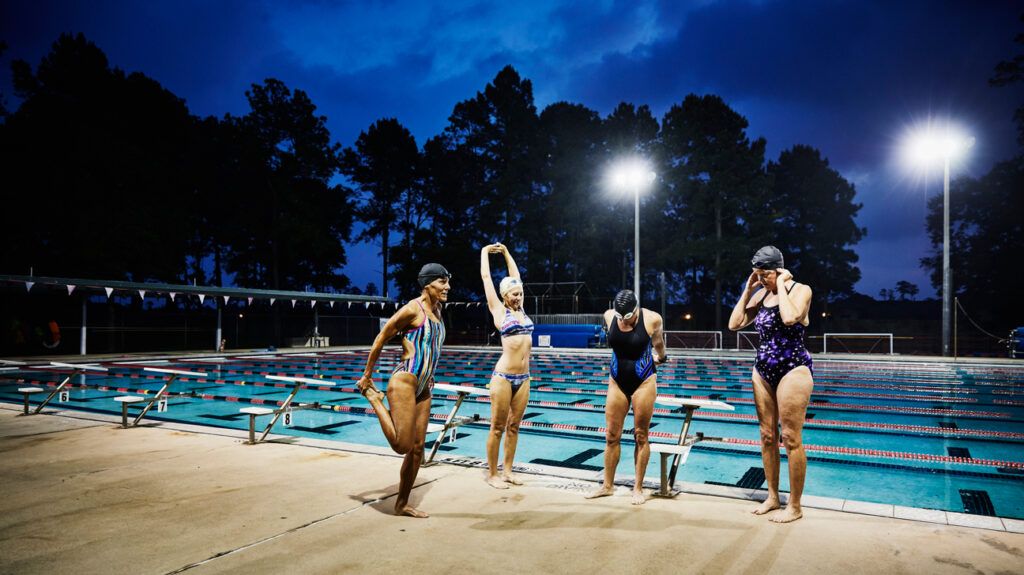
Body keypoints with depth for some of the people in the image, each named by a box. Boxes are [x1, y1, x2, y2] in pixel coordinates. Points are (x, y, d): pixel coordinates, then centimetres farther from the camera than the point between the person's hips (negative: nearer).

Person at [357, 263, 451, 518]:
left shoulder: (437, 310, 12)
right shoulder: (412, 309, -13)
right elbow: (381, 339, -8)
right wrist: (366, 376, -1)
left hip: (423, 388, 8)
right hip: (404, 382, -8)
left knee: (417, 449, 10)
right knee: (402, 445, -10)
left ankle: (402, 504, 23)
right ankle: (373, 397, 10)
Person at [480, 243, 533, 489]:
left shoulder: (521, 310, 12)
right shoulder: (499, 311, -1)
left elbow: (515, 277, 22)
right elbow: (486, 277, 4)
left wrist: (506, 253, 27)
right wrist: (485, 252, 16)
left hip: (523, 378, 6)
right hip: (503, 377, -5)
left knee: (513, 427, 10)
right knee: (497, 428, 1)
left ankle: (507, 471, 20)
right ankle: (492, 474, 11)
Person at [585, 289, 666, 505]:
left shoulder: (651, 319, -15)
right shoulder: (609, 316, -6)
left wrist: (659, 357, 24)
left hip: (644, 382, -3)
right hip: (617, 382, 3)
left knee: (641, 436, 4)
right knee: (611, 436, 7)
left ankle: (638, 488, 15)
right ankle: (607, 485, 20)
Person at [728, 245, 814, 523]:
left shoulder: (800, 289, -9)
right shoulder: (760, 294, 9)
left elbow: (790, 318, -29)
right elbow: (735, 324, 4)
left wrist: (781, 285, -18)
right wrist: (747, 290, 2)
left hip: (793, 369, -7)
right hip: (763, 370, 7)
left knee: (791, 439, -2)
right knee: (767, 436, 11)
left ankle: (795, 506, 9)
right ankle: (772, 497, 24)